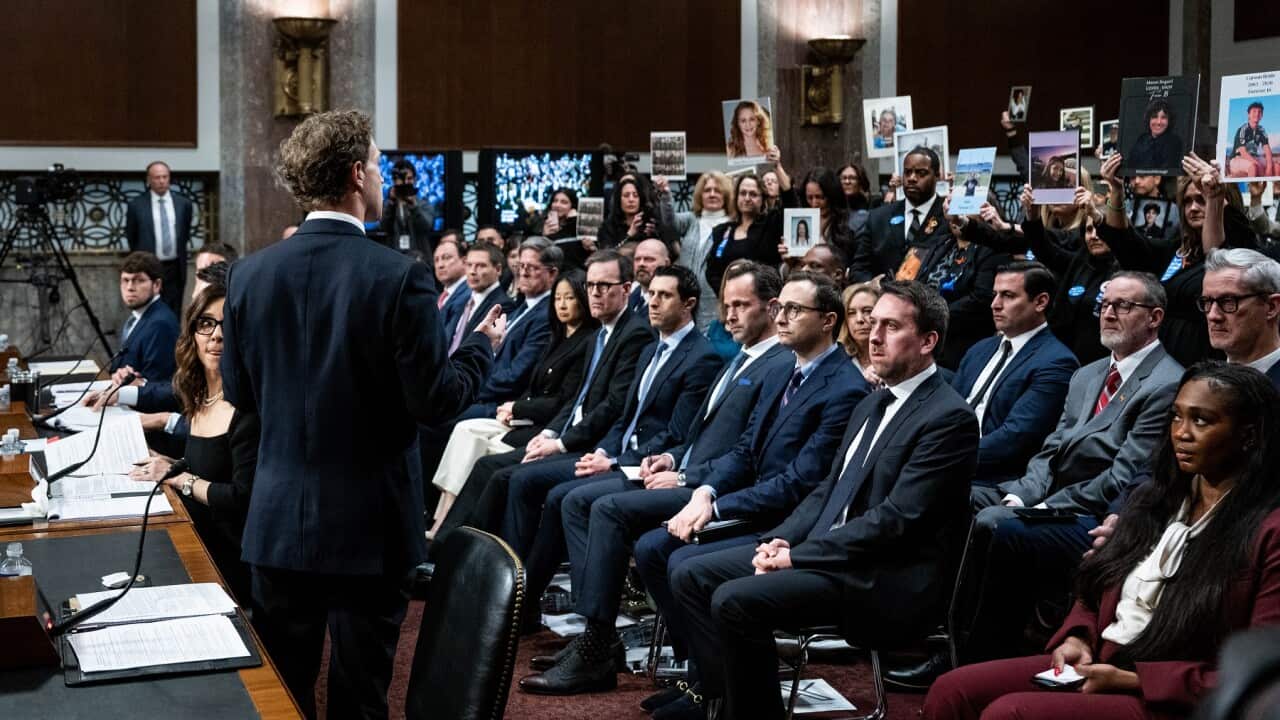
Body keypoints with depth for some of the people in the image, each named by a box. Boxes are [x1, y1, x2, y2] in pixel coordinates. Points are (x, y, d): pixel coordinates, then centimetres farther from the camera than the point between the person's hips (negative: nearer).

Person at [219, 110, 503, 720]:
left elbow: (239, 393, 6)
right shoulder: (400, 277, -16)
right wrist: (482, 347, 5)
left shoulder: (249, 273, -3)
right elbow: (434, 402, -13)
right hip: (369, 526, -3)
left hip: (278, 522, 4)